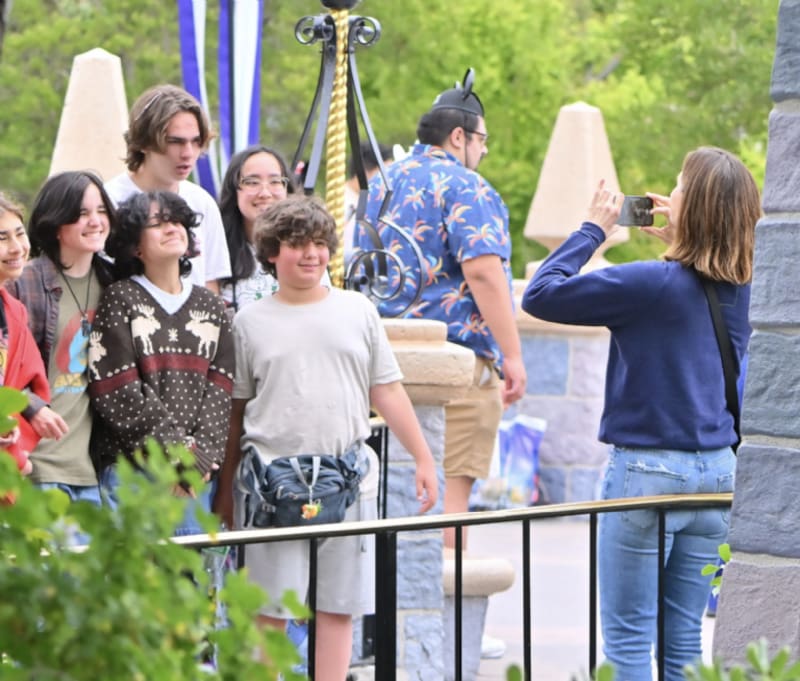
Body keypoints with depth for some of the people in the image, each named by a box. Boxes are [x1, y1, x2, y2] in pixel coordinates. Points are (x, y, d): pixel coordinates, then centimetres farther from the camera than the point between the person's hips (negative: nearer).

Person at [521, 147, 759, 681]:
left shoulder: (652, 283, -17)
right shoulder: (740, 288, 2)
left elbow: (540, 294, -13)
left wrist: (594, 230, -4)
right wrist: (681, 242, 13)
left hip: (648, 469, -6)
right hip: (718, 468, 6)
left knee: (628, 636, 1)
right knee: (685, 632, 11)